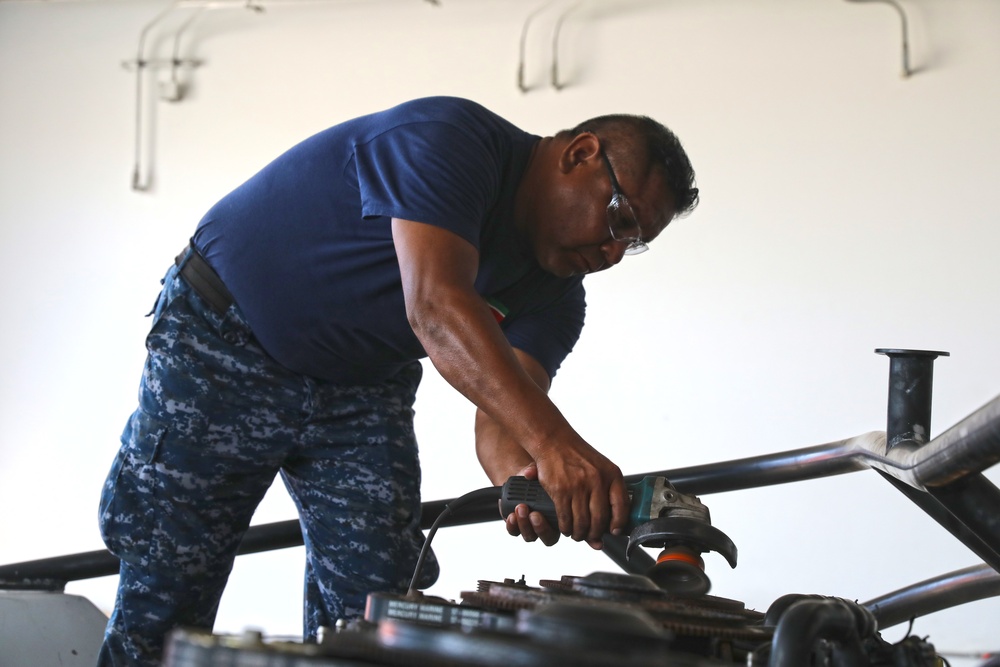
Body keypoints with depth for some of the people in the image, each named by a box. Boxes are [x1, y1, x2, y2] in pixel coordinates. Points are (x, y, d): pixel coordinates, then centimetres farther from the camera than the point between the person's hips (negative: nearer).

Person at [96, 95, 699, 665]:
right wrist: (554, 445, -52)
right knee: (167, 594, -6)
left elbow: (505, 410, -19)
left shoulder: (555, 293, -4)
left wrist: (521, 478, -44)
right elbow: (435, 307, -41)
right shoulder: (449, 139, -26)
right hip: (225, 348, -6)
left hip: (363, 388, 7)